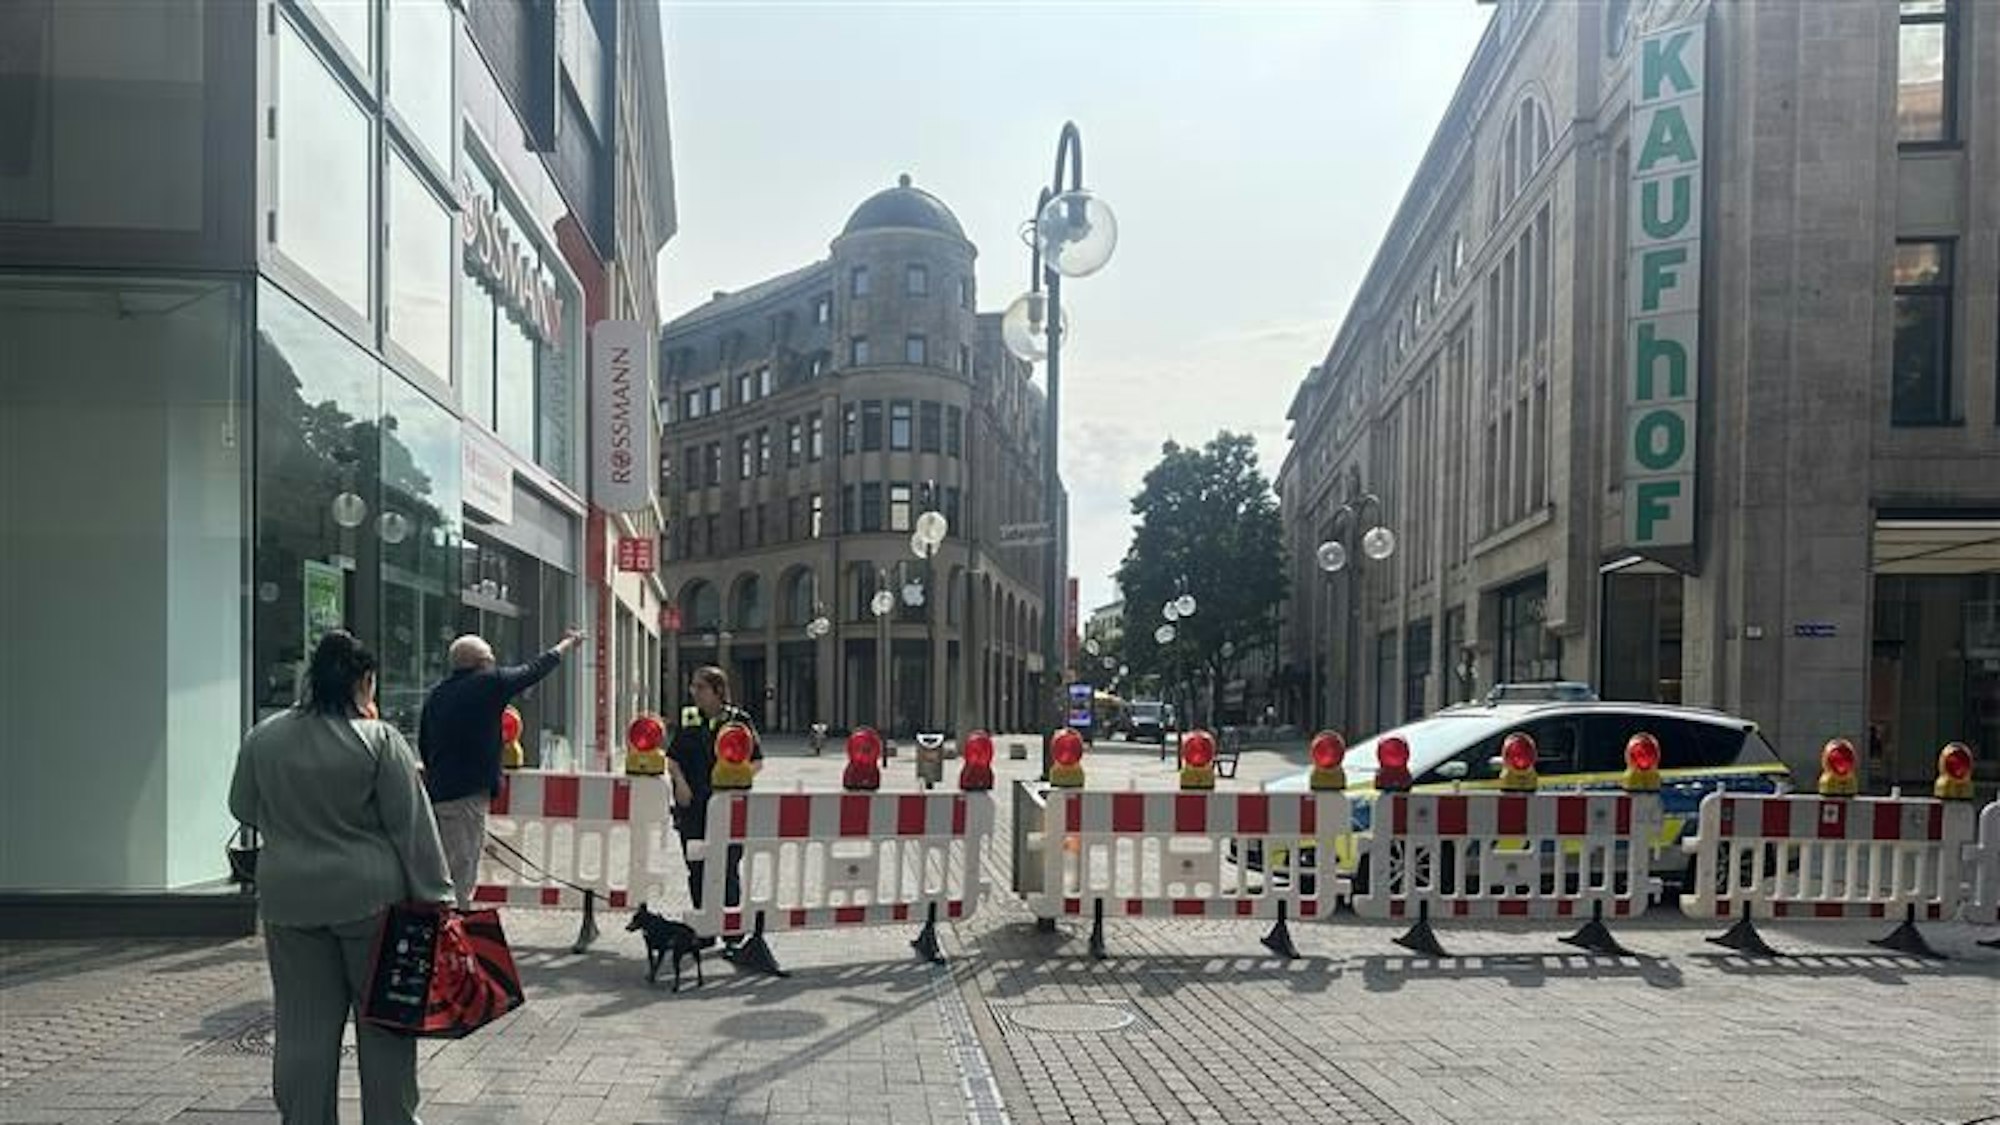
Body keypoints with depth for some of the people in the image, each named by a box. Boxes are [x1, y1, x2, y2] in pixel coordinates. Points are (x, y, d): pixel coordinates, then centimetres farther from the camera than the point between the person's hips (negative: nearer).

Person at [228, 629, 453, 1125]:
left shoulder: (263, 737, 0)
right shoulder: (379, 740, -11)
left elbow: (243, 808, 15)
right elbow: (413, 828, -10)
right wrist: (435, 897, -6)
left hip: (289, 898, 4)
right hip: (370, 897, -3)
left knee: (304, 1026, 11)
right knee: (384, 1020, 9)